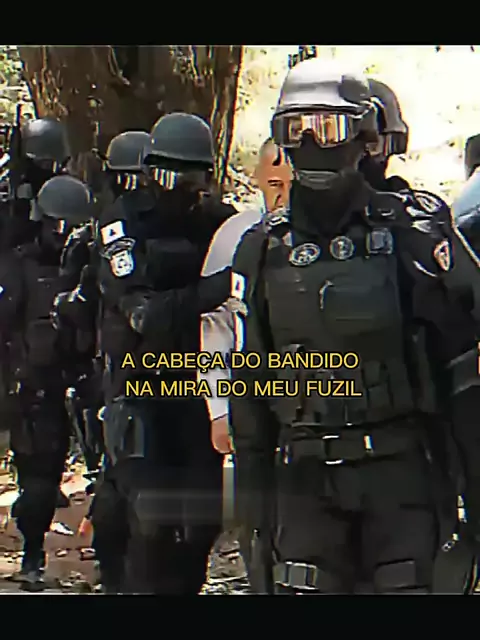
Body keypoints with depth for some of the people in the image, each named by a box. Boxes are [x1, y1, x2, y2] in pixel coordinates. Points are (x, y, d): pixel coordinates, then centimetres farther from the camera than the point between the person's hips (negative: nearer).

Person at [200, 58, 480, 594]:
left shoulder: (411, 236, -1)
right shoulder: (261, 251, 9)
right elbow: (249, 395, 12)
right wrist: (254, 512, 10)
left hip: (400, 472, -2)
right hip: (305, 480, 3)